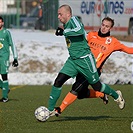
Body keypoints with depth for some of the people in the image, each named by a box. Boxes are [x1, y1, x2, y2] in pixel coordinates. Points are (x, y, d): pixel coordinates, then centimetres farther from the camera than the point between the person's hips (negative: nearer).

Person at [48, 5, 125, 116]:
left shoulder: (73, 20, -14)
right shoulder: (66, 24, 12)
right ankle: (51, 109, -3)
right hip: (72, 60, 8)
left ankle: (117, 96, 30)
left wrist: (64, 32, -30)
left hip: (84, 60, -8)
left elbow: (80, 31, -35)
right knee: (58, 81, -7)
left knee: (96, 86, 5)